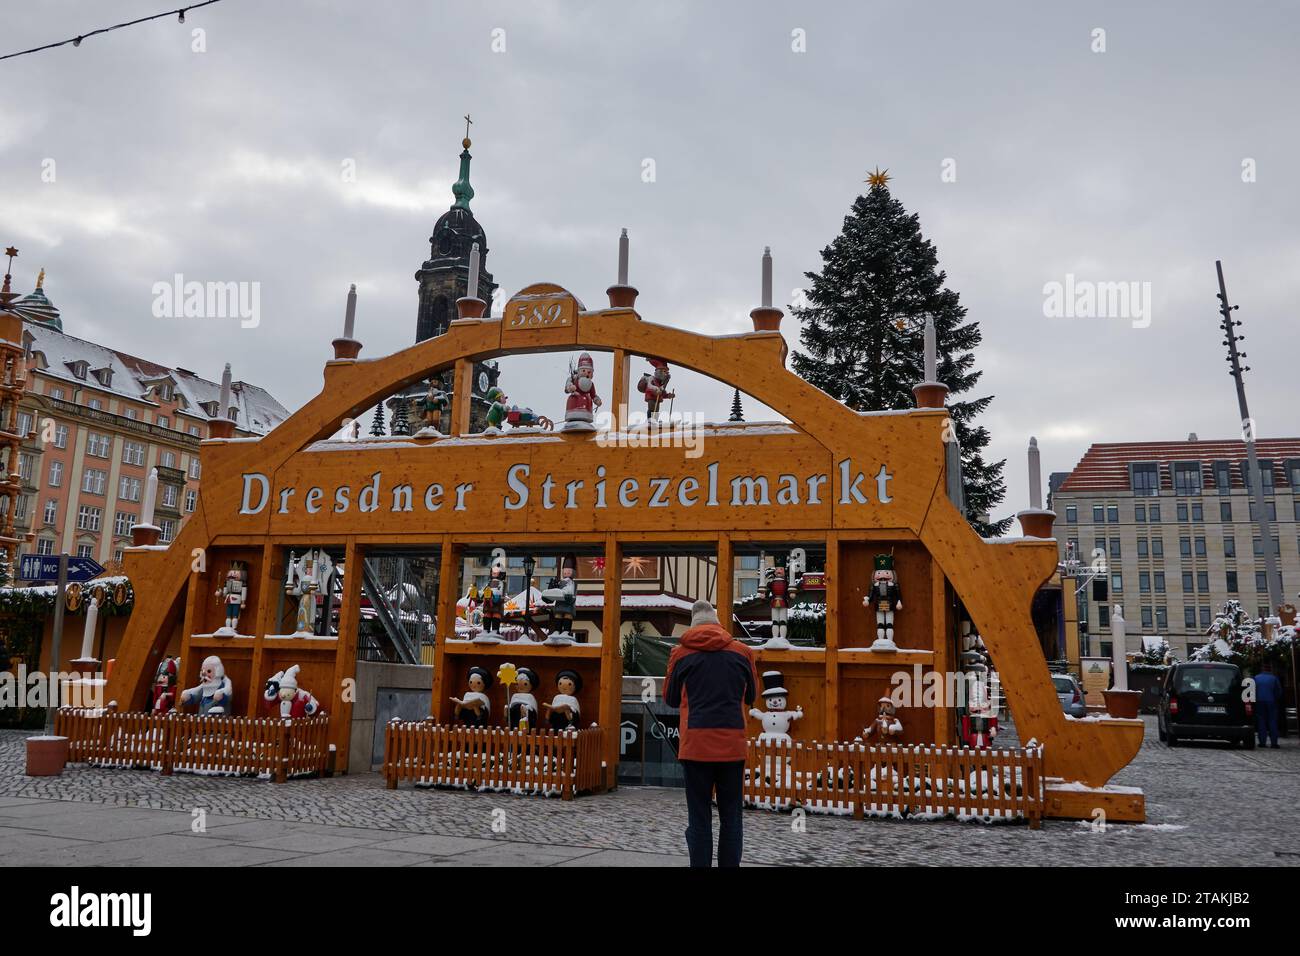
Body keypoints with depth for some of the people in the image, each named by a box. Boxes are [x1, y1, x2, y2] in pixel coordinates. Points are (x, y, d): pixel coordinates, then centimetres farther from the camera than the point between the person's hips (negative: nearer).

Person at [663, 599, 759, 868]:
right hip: (732, 744, 1)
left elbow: (670, 699, 11)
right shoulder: (742, 652, 3)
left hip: (696, 744, -1)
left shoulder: (681, 653, 1)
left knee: (699, 818, 5)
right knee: (731, 818, 9)